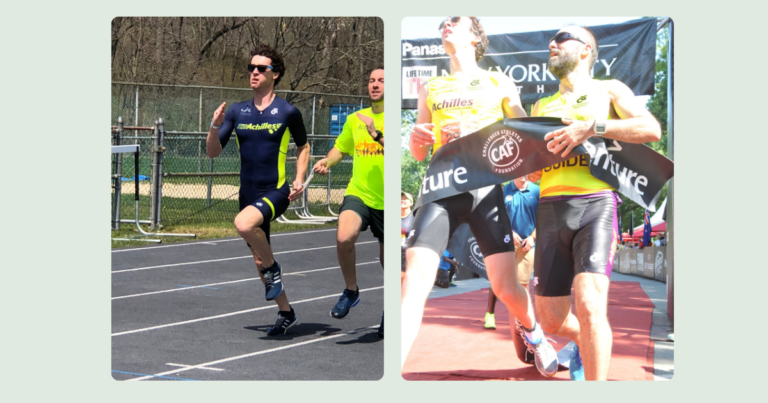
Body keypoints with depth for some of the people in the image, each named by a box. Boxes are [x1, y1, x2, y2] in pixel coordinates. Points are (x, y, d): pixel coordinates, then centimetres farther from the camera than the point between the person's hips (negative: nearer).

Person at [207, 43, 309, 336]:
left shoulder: (288, 112, -5)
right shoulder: (237, 112, 4)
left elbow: (303, 147, 10)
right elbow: (213, 152, 3)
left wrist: (299, 180, -3)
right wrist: (215, 126, -15)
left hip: (276, 192, -5)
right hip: (248, 194, 5)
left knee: (243, 224, -35)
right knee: (259, 262, 12)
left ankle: (273, 268, -8)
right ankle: (286, 313, 30)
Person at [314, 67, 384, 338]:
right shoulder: (355, 119, 10)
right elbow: (340, 148, 25)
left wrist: (376, 134, -27)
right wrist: (326, 162, 4)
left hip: (388, 201, -2)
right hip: (358, 194, 2)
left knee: (390, 263, 9)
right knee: (344, 237, -28)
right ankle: (351, 291, -4)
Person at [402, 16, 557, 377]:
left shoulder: (499, 84, 10)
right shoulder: (430, 89, 19)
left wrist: (478, 132, -11)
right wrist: (416, 138, -4)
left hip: (485, 188, -2)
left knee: (506, 288, -3)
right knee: (414, 282, -16)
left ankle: (534, 334, 30)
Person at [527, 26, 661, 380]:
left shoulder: (609, 91, 13)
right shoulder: (542, 106, 28)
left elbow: (651, 129, -4)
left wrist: (591, 127, -15)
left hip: (596, 203, -5)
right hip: (551, 208, 5)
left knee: (589, 306, -24)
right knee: (551, 319, 5)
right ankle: (584, 342, 37)